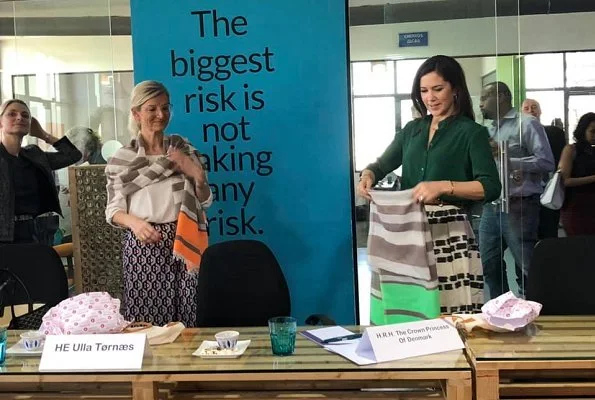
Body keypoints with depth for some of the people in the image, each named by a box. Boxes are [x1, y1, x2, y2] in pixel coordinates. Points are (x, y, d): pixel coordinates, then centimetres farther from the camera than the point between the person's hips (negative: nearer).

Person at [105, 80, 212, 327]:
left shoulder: (183, 148, 7)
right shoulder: (121, 159, 3)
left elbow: (205, 202, 10)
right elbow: (113, 211, 2)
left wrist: (198, 176, -8)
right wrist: (134, 221, -18)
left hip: (183, 244, 1)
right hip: (142, 245, -1)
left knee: (188, 321, 0)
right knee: (147, 323, -1)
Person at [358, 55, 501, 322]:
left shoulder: (471, 132, 0)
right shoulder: (412, 129, 16)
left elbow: (491, 187, -10)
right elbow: (383, 164, 19)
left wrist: (443, 186, -25)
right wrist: (368, 175, -5)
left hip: (449, 234, -4)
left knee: (453, 319, -6)